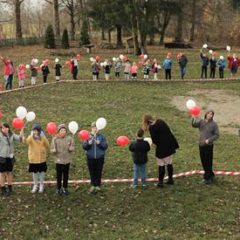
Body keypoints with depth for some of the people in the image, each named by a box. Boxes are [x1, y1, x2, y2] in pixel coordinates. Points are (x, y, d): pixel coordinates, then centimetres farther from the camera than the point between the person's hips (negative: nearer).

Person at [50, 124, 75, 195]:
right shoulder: (55, 139, -9)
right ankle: (59, 189, 22)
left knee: (66, 175, 12)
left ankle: (65, 188, 29)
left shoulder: (69, 138, -5)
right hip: (58, 160, -1)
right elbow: (51, 150, -5)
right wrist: (54, 150, -28)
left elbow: (72, 148, 3)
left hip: (67, 160, 2)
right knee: (59, 176, 6)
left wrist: (71, 148, -20)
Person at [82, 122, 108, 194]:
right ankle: (93, 185, 22)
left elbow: (105, 146, -4)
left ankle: (97, 186, 13)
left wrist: (100, 143, -20)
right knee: (92, 172, 8)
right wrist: (88, 143, -20)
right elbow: (84, 146, -2)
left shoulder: (102, 136, 0)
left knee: (98, 172, 3)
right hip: (90, 158, 1)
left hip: (100, 158, -1)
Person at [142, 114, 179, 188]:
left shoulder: (152, 128, -17)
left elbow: (154, 140, -16)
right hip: (170, 146, 7)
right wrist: (174, 144, 13)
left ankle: (160, 182, 11)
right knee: (169, 163, 18)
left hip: (161, 148, -7)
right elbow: (169, 132, 9)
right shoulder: (161, 121, 4)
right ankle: (170, 179, 28)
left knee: (161, 165, 5)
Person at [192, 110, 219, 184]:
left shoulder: (214, 124, -7)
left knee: (208, 162, -3)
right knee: (204, 162, 13)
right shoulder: (201, 121, 2)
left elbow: (216, 135, -7)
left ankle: (207, 177, 7)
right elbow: (194, 125, -14)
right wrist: (195, 118, -32)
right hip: (201, 145, 4)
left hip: (209, 145, -4)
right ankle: (210, 175, 29)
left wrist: (209, 140, -18)